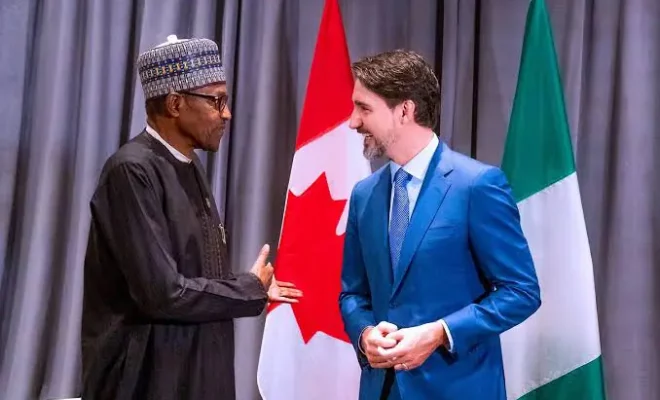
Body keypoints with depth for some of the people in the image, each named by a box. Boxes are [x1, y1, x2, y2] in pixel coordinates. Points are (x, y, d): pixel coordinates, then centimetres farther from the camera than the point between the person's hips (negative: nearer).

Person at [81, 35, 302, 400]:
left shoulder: (189, 167, 8)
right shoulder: (133, 170, -19)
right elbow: (162, 293, -24)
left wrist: (253, 287, 3)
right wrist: (249, 289, -12)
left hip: (198, 370, 8)